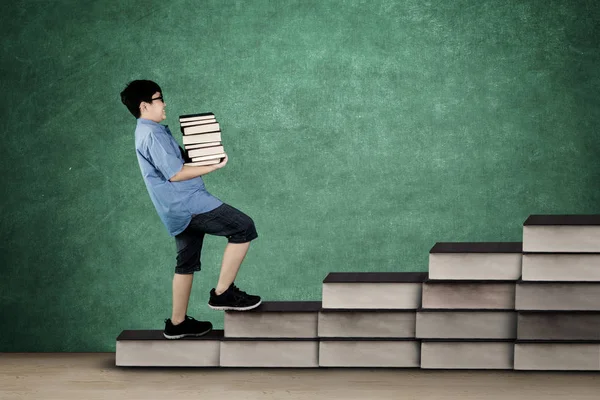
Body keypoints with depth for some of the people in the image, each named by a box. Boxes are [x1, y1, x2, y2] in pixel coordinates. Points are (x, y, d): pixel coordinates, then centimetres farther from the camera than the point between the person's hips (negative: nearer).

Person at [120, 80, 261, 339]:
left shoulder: (150, 132, 19)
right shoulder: (152, 134, -15)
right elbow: (175, 173, -21)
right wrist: (214, 166, -16)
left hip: (179, 210, 11)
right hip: (189, 204, -11)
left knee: (187, 262, 16)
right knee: (243, 228, -11)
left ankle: (177, 323, 19)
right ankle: (223, 293, -8)